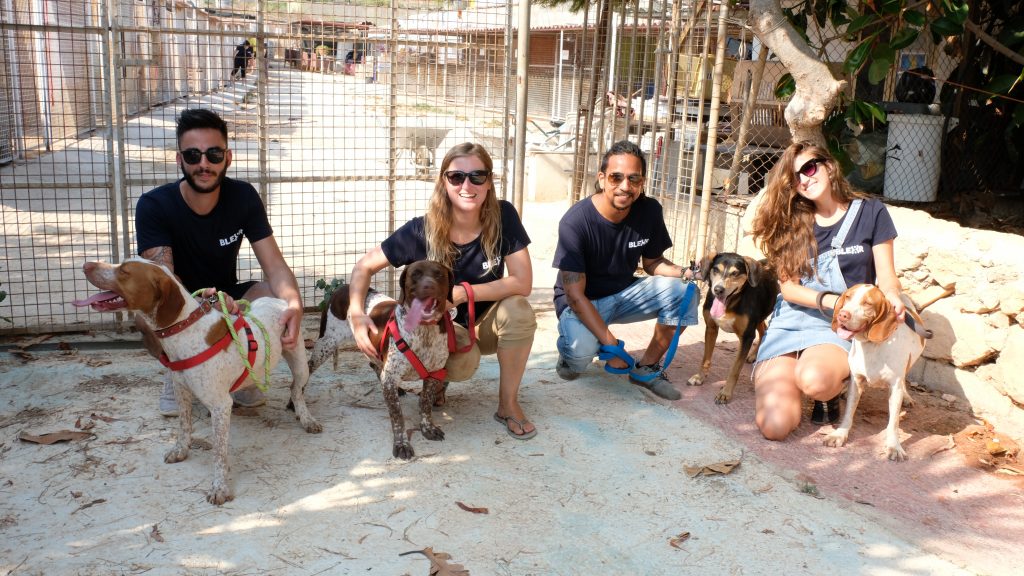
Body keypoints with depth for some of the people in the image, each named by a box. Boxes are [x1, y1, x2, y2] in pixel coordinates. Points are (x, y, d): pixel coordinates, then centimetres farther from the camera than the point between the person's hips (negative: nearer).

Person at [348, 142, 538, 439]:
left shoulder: (503, 216, -19)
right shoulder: (421, 230, -21)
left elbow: (523, 283, -23)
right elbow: (364, 267, -12)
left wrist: (460, 294, -31)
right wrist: (357, 314, -30)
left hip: (487, 324, 1)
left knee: (519, 310, -32)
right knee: (463, 364, -35)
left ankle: (508, 404, -11)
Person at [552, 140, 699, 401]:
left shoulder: (650, 211, -11)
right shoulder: (575, 221, -26)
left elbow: (652, 262, 5)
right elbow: (575, 294, -25)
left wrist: (683, 272, -18)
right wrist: (611, 345, -31)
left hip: (624, 292, 5)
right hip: (581, 301, -5)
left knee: (683, 292, -19)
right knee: (582, 349, -37)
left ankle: (647, 368, -1)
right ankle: (569, 354, 4)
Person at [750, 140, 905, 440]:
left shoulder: (869, 212, 4)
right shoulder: (792, 223, 8)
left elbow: (886, 278, 3)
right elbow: (789, 287, 0)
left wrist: (892, 298, -22)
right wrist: (831, 300, -18)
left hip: (842, 328, -1)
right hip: (790, 323, 2)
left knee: (814, 379, -39)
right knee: (774, 426, -19)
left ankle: (831, 393, 1)